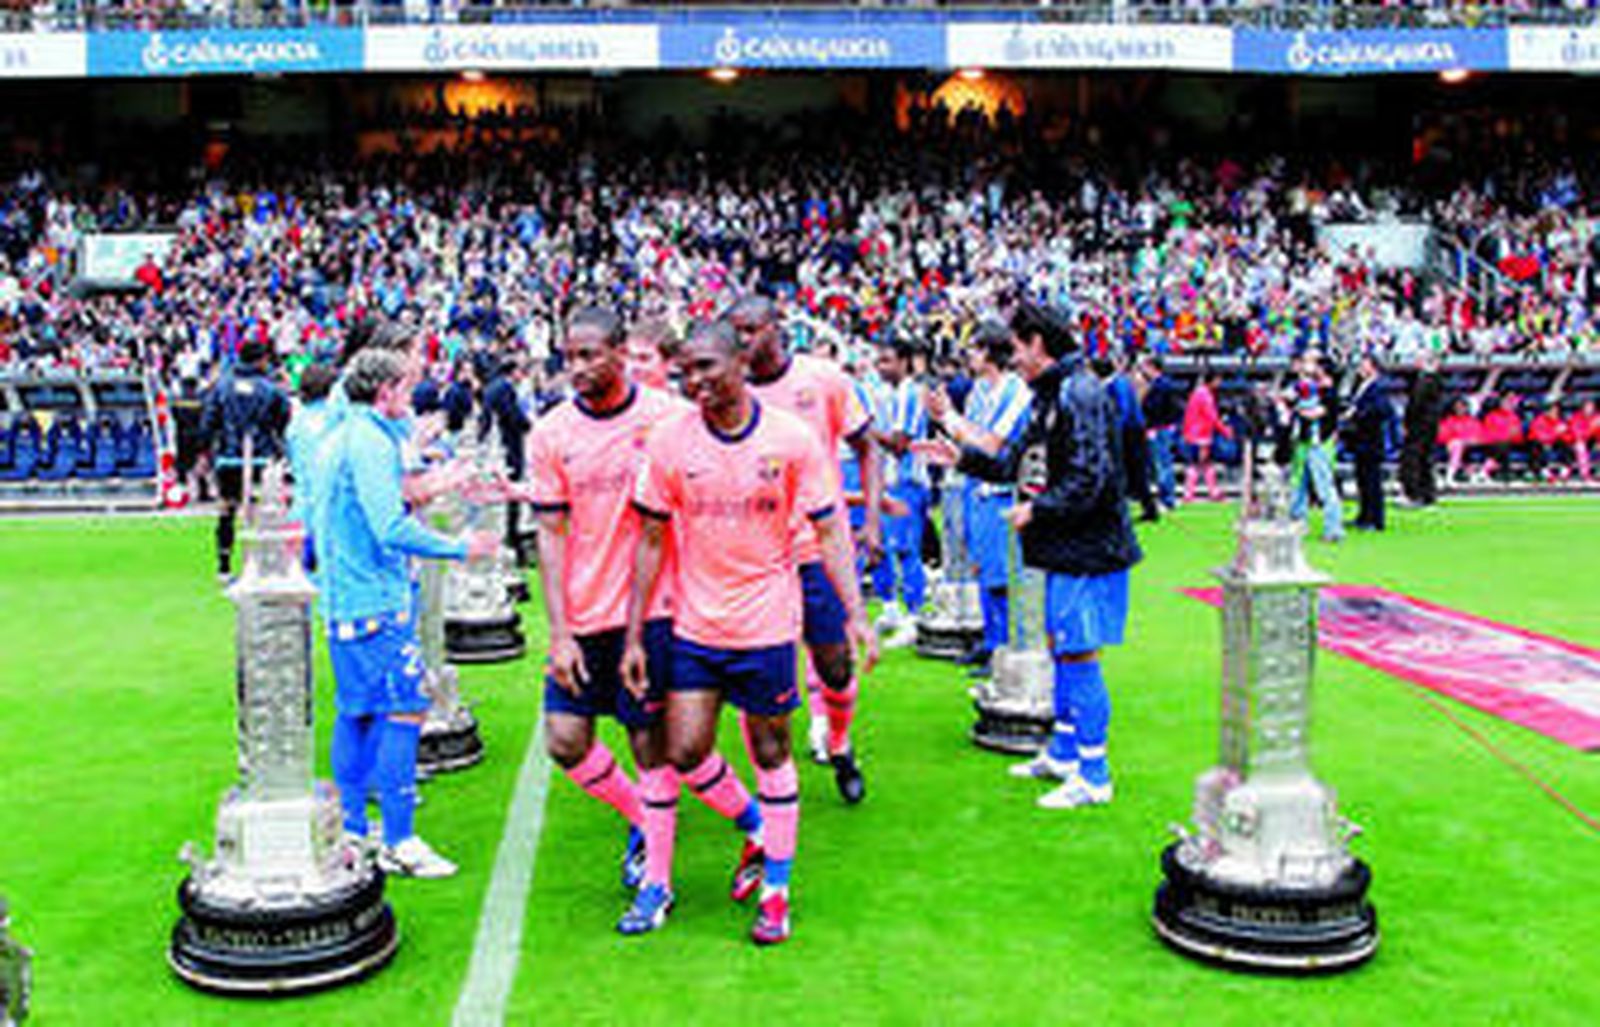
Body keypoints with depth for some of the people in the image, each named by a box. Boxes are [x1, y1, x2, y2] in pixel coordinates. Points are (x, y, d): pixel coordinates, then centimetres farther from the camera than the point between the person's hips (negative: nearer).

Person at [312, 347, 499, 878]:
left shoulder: (335, 439, 16)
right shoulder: (369, 441, -15)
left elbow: (316, 517, 23)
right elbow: (392, 528, -23)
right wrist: (458, 548, -14)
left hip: (342, 596, 10)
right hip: (377, 601, -10)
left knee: (357, 713, 14)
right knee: (404, 710, -8)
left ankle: (351, 831, 21)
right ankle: (399, 842, -6)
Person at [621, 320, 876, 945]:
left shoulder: (792, 439, -7)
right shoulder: (669, 440, -4)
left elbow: (829, 531, -1)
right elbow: (651, 541, 2)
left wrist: (855, 613, -11)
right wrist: (634, 636, 1)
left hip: (767, 624, -1)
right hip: (693, 626, 1)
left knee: (770, 754, 8)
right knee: (683, 752, -2)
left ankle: (775, 891, 22)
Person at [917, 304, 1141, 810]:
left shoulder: (1079, 395, -17)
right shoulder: (1051, 395, 15)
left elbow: (1090, 480, -23)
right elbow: (1017, 462, 21)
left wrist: (1036, 510, -14)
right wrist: (962, 457, 17)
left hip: (1087, 550, -10)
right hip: (1064, 550, 10)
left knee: (1079, 655, -5)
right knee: (1061, 648, 17)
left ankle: (1094, 777, 3)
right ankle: (1063, 754, 30)